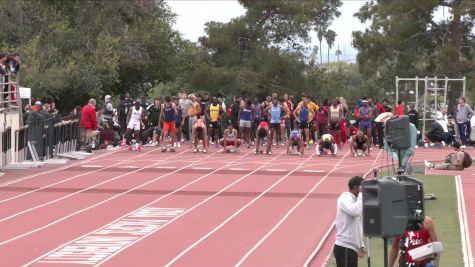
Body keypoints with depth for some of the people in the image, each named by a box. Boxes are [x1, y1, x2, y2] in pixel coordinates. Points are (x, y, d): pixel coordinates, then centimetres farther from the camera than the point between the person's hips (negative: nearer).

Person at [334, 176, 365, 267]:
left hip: (351, 248, 10)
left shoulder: (354, 200, 19)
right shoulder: (345, 199, -10)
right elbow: (355, 211, -31)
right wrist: (361, 194, -18)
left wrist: (360, 246, 18)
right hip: (344, 248, -10)